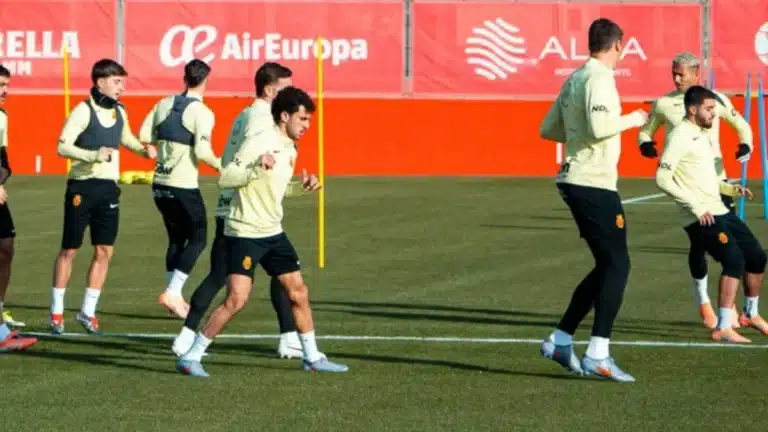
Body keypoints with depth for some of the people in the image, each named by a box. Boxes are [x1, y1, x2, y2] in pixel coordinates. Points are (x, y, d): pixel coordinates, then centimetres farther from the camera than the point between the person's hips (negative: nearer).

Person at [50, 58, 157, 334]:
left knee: (104, 251, 2)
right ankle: (56, 311, 13)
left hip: (108, 188, 6)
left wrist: (143, 150, 11)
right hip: (82, 187, -6)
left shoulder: (119, 112, 9)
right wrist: (93, 155, -31)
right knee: (69, 250, 2)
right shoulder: (84, 111, -13)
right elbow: (63, 146, -18)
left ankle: (88, 311, 12)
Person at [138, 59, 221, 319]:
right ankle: (173, 293, -7)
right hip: (183, 186, -7)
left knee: (176, 238, 18)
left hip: (160, 183, 7)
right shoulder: (202, 112, -12)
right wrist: (221, 166, -5)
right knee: (197, 239, 5)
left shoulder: (164, 105, 6)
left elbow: (144, 135, 3)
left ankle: (175, 297, 17)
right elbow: (202, 152, -20)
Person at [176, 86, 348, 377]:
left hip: (273, 233, 8)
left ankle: (312, 358, 22)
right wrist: (256, 169, -35)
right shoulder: (259, 142, -17)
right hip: (244, 233, -8)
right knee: (236, 300, -14)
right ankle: (190, 357, -6)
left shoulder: (290, 149, 10)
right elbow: (225, 178, -20)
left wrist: (302, 185, 8)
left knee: (299, 292, 9)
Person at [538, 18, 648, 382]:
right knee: (617, 265, -6)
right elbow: (600, 127, -25)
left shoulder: (575, 79, 15)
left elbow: (548, 129, 20)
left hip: (574, 182, 9)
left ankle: (560, 341, 14)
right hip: (594, 183, -9)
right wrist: (630, 120, -9)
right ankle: (598, 355, -11)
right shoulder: (599, 78, -13)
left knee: (607, 266, 15)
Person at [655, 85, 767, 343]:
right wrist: (695, 206, -23)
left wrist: (731, 189, 9)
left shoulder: (703, 135, 17)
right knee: (734, 260, -21)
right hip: (700, 217, -9)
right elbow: (663, 178, -19)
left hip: (720, 211, 9)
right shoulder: (680, 136, -12)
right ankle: (723, 328, -17)